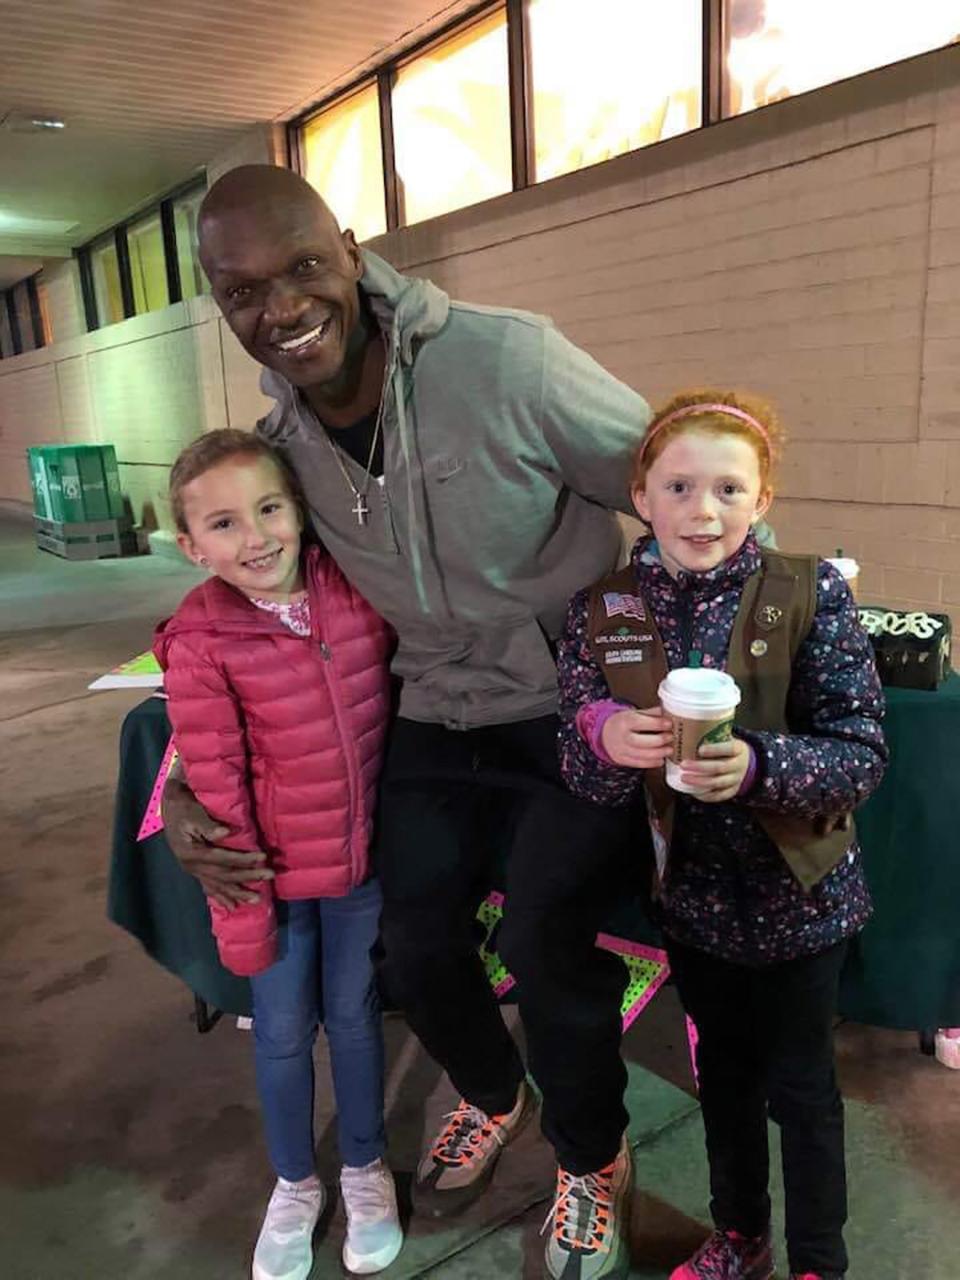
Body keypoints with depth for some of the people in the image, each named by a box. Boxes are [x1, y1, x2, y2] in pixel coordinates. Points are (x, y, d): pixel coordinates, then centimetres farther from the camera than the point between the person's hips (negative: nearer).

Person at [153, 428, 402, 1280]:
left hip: (362, 857, 2)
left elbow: (395, 691, 4)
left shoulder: (355, 593, -10)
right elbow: (215, 790, -16)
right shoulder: (200, 646, -19)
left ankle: (365, 1168, 44)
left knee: (353, 1014, 19)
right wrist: (242, 914, -11)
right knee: (283, 1032, 16)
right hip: (276, 872, -2)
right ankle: (295, 1184, 43)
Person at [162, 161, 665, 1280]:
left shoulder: (507, 360, -21)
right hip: (440, 718, 5)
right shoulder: (280, 449, -3)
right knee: (416, 950, 3)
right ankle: (490, 1098, 42)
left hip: (576, 712, -4)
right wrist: (186, 787, -4)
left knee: (545, 936, -16)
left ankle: (593, 1160, 22)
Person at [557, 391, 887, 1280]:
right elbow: (583, 779, -7)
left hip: (797, 898, -2)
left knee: (801, 1086, 16)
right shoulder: (601, 612, -10)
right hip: (694, 893, 3)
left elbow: (863, 756, -16)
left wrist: (760, 765, -34)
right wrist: (603, 739, -30)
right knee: (723, 1072, 23)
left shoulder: (811, 596, -17)